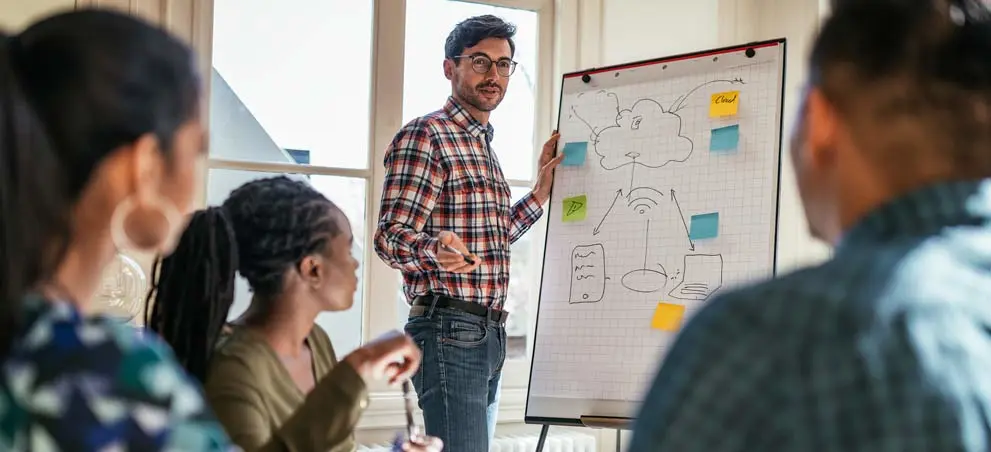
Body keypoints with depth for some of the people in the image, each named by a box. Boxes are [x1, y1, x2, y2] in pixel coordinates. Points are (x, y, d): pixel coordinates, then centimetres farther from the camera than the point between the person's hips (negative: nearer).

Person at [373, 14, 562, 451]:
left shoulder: (483, 145, 22)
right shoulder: (425, 136, -7)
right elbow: (391, 236, -16)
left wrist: (540, 192, 23)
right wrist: (436, 249, -37)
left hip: (488, 334, 10)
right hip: (449, 330, -10)